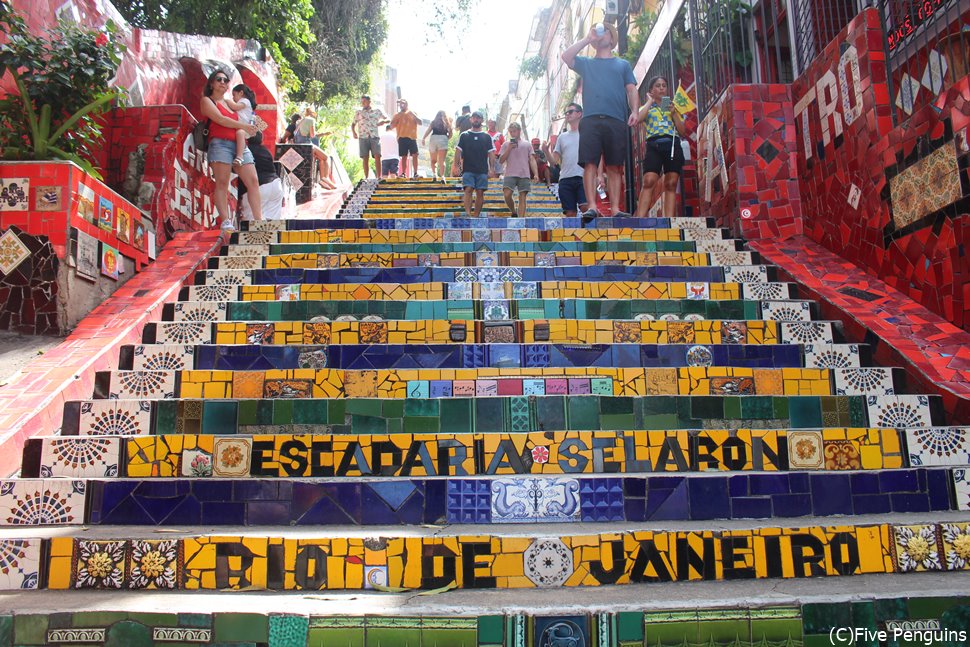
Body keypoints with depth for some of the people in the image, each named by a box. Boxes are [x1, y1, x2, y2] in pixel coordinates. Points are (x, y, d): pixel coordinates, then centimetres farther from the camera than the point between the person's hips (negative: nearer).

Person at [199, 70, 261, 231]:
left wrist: (250, 129, 10)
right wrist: (243, 126, -4)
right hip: (220, 144, -6)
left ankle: (259, 220, -10)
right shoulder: (207, 100, 10)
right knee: (222, 183, -13)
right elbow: (220, 119, -4)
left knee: (253, 181, -6)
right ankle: (226, 222, -18)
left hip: (239, 145, 6)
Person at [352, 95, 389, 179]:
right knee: (365, 159, -1)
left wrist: (383, 121, -7)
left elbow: (387, 118, 15)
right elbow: (353, 124, 17)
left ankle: (379, 177, -9)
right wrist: (354, 132, -1)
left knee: (377, 157, -11)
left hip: (375, 137, -1)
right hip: (363, 138, 1)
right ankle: (366, 178, 1)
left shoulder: (377, 111, 11)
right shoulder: (358, 112, 14)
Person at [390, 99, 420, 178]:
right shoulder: (397, 115, 13)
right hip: (402, 138, 0)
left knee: (414, 155, -8)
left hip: (412, 137, 0)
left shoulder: (412, 113, 14)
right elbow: (392, 126, 8)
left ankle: (415, 173, -6)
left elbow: (420, 122, 4)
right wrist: (397, 119, -7)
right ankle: (403, 173, 3)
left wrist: (413, 115, -7)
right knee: (404, 156, 0)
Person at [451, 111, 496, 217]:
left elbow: (491, 153, 8)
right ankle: (468, 213, -24)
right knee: (468, 189, -16)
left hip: (483, 170, 1)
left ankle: (476, 216, 6)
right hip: (468, 169, -1)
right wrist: (456, 166, -5)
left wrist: (492, 168, -2)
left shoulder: (487, 137, 11)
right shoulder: (464, 135, 9)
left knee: (480, 192, -1)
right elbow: (458, 151, 6)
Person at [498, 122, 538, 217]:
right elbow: (501, 160, 7)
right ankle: (514, 212, 8)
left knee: (522, 198, -4)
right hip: (510, 174, 0)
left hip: (525, 175, 0)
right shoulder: (506, 144, 14)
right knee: (507, 195, -16)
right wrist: (509, 148, -3)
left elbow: (532, 160, 11)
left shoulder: (527, 145, 16)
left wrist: (536, 174, -2)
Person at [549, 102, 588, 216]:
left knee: (585, 206, -23)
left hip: (584, 177, -4)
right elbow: (554, 160, 15)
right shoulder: (562, 137, 20)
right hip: (565, 179, 4)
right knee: (570, 213, 0)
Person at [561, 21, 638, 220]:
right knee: (590, 164, -12)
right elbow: (565, 56, 5)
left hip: (616, 121, 0)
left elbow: (631, 90, 13)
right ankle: (591, 207, -15)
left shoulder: (623, 64, 24)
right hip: (591, 120, 0)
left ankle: (615, 209, -5)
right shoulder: (586, 63, 23)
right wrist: (587, 38, 8)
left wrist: (634, 110, -5)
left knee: (614, 167, -3)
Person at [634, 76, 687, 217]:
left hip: (673, 145, 2)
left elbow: (683, 132, 14)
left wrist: (673, 113, 4)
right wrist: (650, 101, 6)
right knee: (649, 182, -20)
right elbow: (638, 118, -7)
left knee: (671, 184, -7)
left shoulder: (673, 107, 25)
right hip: (654, 145, -2)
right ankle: (639, 220, -28)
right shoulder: (647, 108, 20)